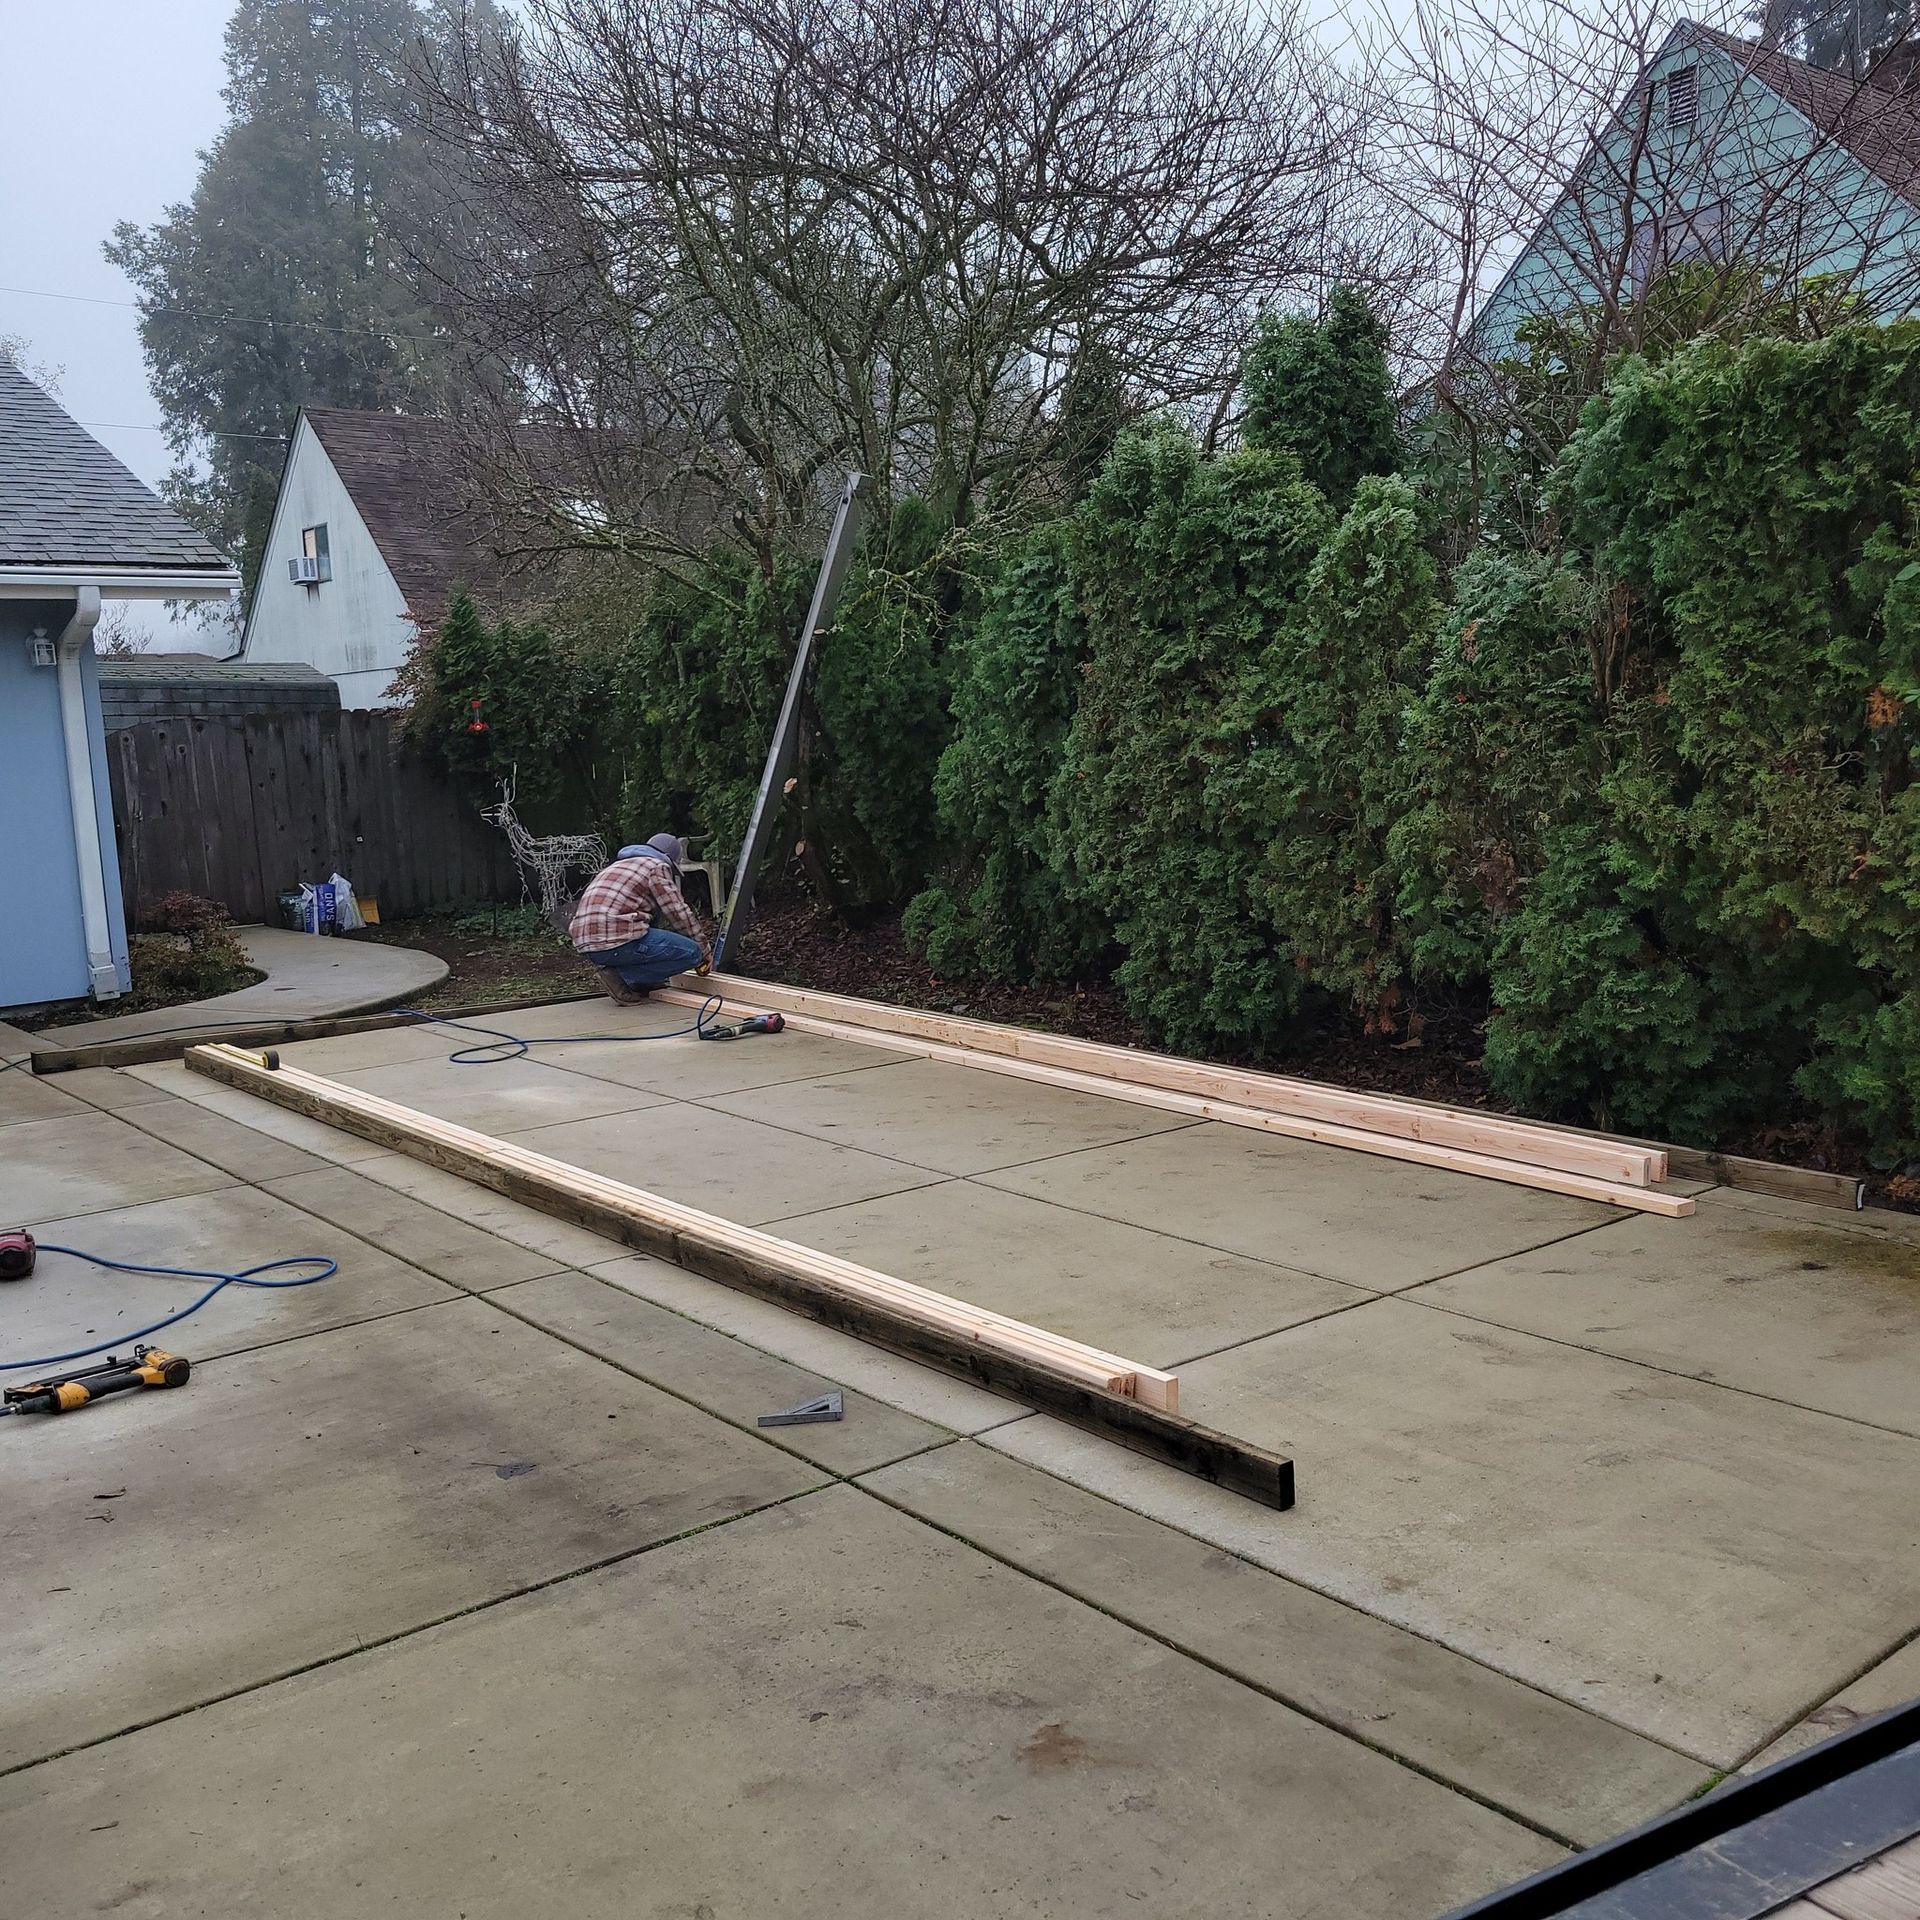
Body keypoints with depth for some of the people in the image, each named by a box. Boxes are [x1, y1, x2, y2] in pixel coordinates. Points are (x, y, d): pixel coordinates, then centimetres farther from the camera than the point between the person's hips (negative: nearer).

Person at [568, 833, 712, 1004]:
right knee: (691, 952, -5)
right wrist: (705, 950, 14)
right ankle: (621, 977, -8)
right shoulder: (657, 866, 6)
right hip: (616, 942, -9)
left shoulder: (618, 866, 32)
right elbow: (679, 913, 1)